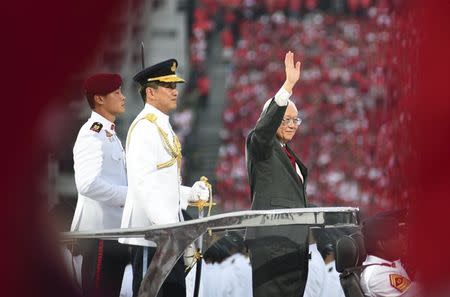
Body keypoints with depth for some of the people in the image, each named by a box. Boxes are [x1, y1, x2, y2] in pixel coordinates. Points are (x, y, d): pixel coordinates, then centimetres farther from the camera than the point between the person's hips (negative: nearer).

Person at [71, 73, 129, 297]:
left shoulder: (109, 135, 19)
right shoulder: (92, 134, -13)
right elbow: (87, 184, -25)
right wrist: (127, 196, -19)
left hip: (115, 229, 10)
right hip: (99, 231, -10)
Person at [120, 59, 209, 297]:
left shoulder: (163, 127, 18)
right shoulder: (144, 127, -12)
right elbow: (143, 183, -21)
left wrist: (191, 193, 10)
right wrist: (165, 224, -26)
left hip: (168, 233, 10)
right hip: (150, 232, -10)